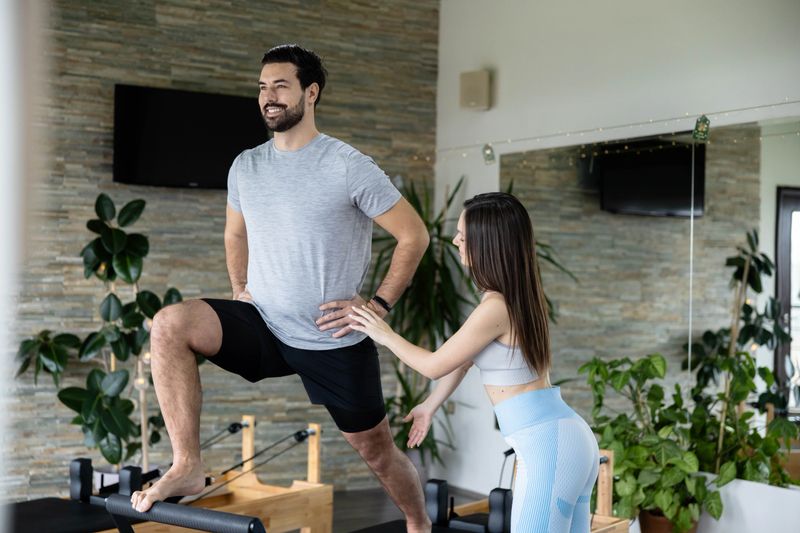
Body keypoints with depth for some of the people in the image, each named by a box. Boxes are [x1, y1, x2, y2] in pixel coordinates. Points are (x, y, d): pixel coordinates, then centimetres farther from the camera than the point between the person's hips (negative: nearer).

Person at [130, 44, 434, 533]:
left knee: (377, 450, 8)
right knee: (170, 325, -21)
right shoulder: (245, 167, 4)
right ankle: (188, 467, -17)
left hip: (334, 342, -3)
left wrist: (380, 303, -11)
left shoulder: (350, 167, -11)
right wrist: (240, 289, 9)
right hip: (263, 326, 4)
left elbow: (415, 235, -6)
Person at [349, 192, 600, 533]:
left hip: (549, 445, -9)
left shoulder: (497, 307, -18)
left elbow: (435, 365, -5)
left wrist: (385, 336, 11)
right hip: (568, 438, 10)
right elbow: (464, 358, 23)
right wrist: (429, 407, 34)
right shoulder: (519, 294, 10)